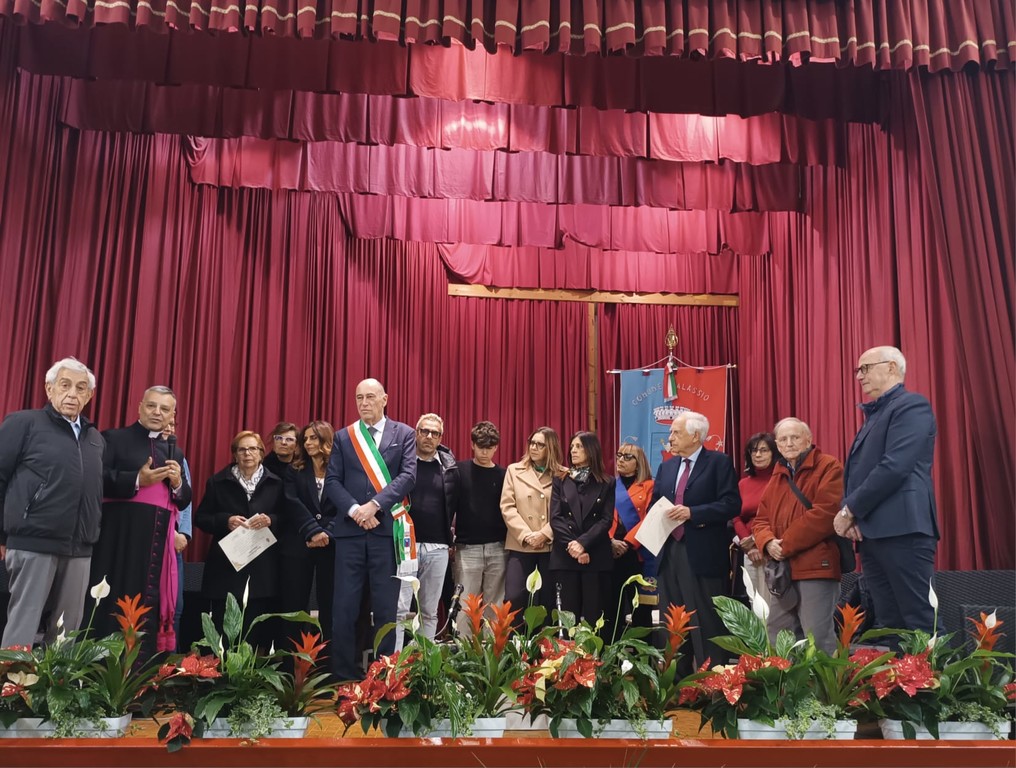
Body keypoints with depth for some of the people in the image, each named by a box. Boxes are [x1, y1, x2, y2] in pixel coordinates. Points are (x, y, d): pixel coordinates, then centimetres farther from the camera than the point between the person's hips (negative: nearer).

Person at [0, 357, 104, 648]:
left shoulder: (96, 438, 16)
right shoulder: (24, 423, 0)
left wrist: (92, 534, 9)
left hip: (79, 549, 5)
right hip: (33, 542, -5)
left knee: (68, 628, 8)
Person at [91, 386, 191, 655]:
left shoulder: (175, 452, 18)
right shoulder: (113, 438, 5)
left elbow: (184, 501, 16)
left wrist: (178, 483, -5)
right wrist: (137, 480, -16)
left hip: (158, 541, 4)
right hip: (120, 537, -4)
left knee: (148, 609, 2)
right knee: (111, 604, -3)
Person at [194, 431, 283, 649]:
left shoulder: (276, 483, 7)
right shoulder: (218, 481, 8)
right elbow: (200, 518, 7)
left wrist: (271, 520, -13)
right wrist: (225, 520, -11)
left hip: (263, 569, 0)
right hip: (226, 566, 0)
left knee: (261, 630, -2)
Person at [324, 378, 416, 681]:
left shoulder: (404, 434, 7)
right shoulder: (343, 437, 12)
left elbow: (408, 476, -5)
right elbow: (332, 481, 4)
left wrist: (375, 504, -15)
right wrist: (354, 510, -12)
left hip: (387, 529, -1)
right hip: (349, 530, 1)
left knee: (386, 608, 4)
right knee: (344, 607, 3)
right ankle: (343, 676, 13)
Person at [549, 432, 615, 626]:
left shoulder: (607, 483, 6)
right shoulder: (561, 480, 10)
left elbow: (606, 520, -3)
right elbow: (555, 518, 1)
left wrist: (582, 543, -15)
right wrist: (571, 545, -12)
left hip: (597, 557, -1)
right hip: (565, 557, 1)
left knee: (593, 615, 0)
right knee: (567, 614, 2)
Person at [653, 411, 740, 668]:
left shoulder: (719, 462, -3)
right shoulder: (666, 466, 17)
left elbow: (731, 504, -12)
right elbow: (654, 505, 19)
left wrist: (692, 512, -19)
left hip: (703, 556, -7)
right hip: (669, 553, 7)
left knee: (706, 624, -2)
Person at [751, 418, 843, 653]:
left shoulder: (828, 467, -3)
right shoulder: (777, 476, 20)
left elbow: (824, 513, -15)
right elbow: (761, 519, 18)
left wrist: (787, 545, -13)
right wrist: (768, 542, -5)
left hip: (817, 565, -8)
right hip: (782, 569, 8)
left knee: (817, 638, -7)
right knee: (776, 637, 11)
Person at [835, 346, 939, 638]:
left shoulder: (911, 405, -4)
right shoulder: (874, 415, 24)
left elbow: (895, 467, -17)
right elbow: (857, 472, 20)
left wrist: (850, 509, -11)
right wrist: (849, 513, 1)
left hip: (902, 529, -9)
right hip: (872, 533, 9)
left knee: (921, 623, -7)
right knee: (888, 625, 9)